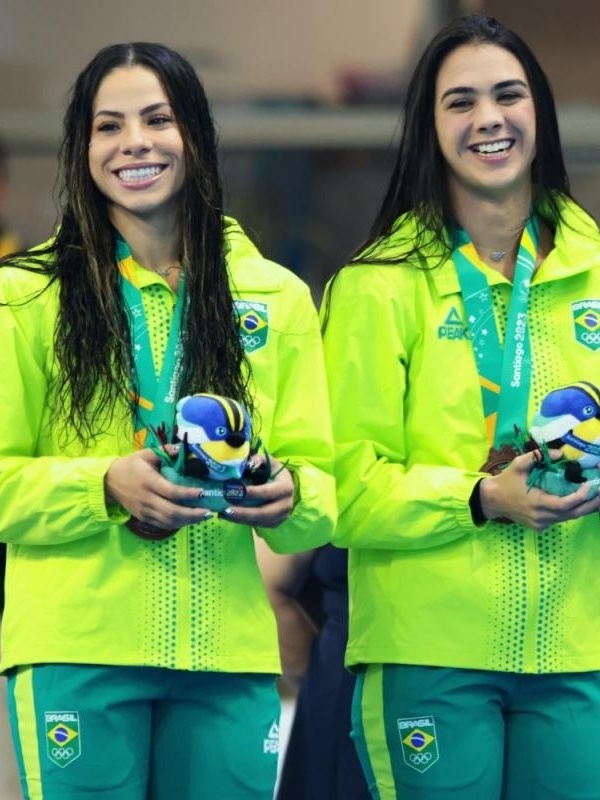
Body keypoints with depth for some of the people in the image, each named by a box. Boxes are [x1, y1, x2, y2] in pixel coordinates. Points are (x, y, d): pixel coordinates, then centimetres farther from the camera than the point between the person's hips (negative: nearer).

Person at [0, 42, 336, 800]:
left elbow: (319, 483, 9)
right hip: (74, 650, -2)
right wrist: (107, 487, -18)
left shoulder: (277, 297, 11)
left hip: (229, 652, 2)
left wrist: (286, 497, -14)